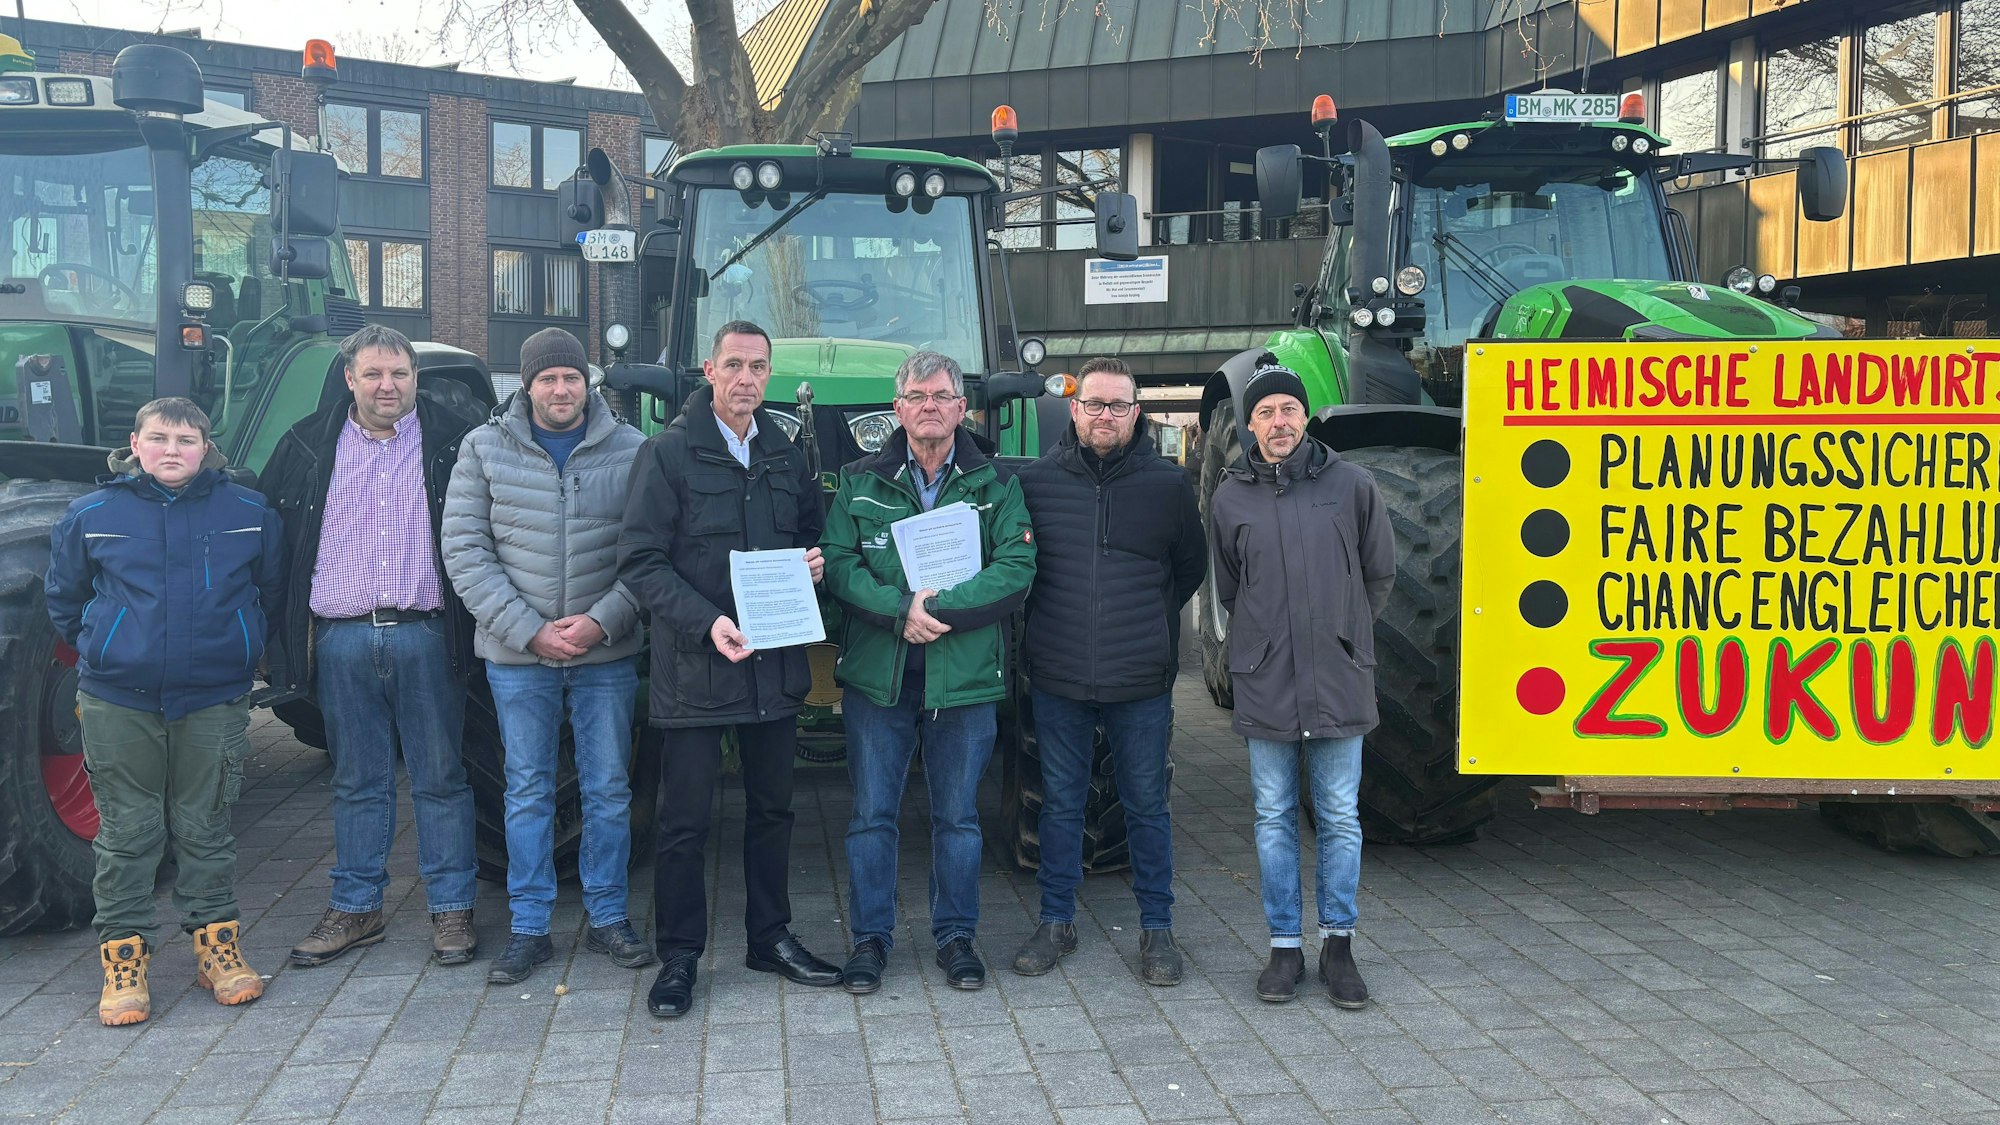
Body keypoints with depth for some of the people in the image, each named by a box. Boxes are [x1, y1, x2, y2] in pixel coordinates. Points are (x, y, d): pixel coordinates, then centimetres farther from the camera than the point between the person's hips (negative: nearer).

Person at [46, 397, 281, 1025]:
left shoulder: (249, 513, 3)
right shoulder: (92, 516, 3)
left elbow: (270, 591, 16)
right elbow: (62, 597, 16)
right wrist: (100, 653, 14)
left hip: (214, 701, 0)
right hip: (118, 703, 0)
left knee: (206, 829, 8)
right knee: (127, 832, 4)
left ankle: (217, 945, 20)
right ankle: (124, 959, 14)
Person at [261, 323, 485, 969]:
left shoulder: (456, 439, 2)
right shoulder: (307, 446, 8)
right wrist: (285, 638, 7)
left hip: (426, 635, -2)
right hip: (341, 641, 2)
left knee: (440, 778, 4)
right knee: (357, 782, 11)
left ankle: (452, 909, 13)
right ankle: (356, 908, 21)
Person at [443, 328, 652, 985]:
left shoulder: (630, 450, -1)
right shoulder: (485, 449, 0)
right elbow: (465, 550, -4)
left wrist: (603, 620, -16)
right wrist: (528, 630, -12)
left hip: (607, 654, 0)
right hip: (517, 656, 0)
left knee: (609, 789, 8)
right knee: (528, 790, 9)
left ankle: (607, 917, 22)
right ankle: (529, 928, 19)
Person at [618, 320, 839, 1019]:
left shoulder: (785, 457, 12)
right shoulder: (668, 453, -5)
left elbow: (809, 535, 24)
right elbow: (640, 562, -10)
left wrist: (813, 562, -1)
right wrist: (706, 622, -22)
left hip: (777, 664, 5)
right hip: (695, 666, -5)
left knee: (772, 808, 15)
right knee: (685, 820, 2)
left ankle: (770, 938, 30)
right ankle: (678, 957, 15)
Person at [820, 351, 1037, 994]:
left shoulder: (995, 484, 3)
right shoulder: (862, 482, 6)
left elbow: (1016, 571, -7)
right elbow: (838, 565, -3)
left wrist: (938, 609, -17)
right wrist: (901, 608, -18)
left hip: (965, 676, 0)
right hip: (876, 675, 1)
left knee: (957, 815, 10)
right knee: (872, 813, 7)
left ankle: (955, 935, 24)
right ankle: (870, 938, 20)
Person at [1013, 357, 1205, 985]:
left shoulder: (1167, 484, 1)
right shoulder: (1037, 481, 1)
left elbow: (1192, 568, 14)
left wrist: (1152, 623, 9)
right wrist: (1044, 627, 6)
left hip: (1141, 681, 0)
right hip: (1057, 679, 1)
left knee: (1146, 805, 8)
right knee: (1060, 804, 11)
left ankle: (1157, 927, 21)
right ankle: (1056, 922, 24)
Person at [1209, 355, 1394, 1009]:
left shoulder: (1350, 484, 0)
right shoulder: (1230, 497, 3)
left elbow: (1380, 573, 11)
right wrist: (1263, 643, 11)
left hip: (1339, 681, -1)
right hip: (1264, 684, 1)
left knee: (1340, 818, 6)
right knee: (1275, 818, 7)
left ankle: (1338, 943, 18)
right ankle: (1285, 946, 17)